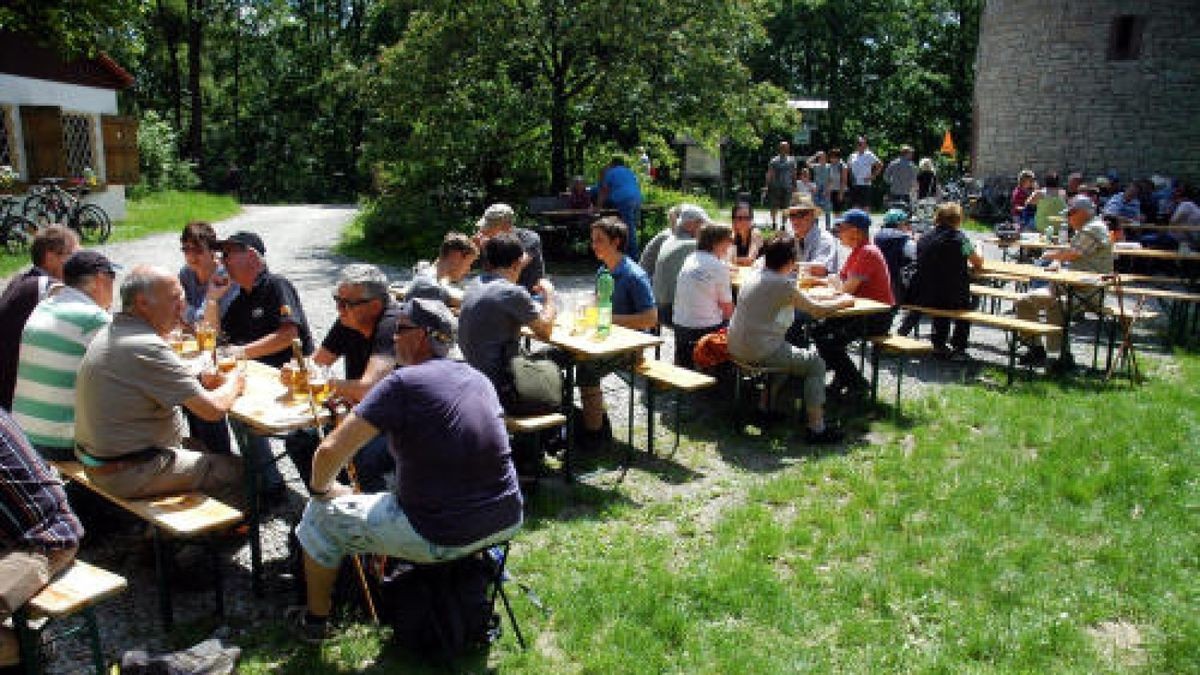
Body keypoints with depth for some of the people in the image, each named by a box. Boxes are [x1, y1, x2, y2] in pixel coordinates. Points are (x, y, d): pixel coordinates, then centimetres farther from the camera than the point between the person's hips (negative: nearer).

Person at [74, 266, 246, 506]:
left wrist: (197, 381, 5)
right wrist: (233, 384, -3)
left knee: (200, 446, 23)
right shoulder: (146, 348, -26)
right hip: (129, 475, -10)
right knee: (236, 468, -2)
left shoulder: (112, 332, 5)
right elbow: (214, 409, -25)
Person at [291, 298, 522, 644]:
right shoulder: (480, 378, 6)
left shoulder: (403, 382, -13)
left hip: (439, 540, -6)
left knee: (320, 515, 16)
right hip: (506, 522, 6)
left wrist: (320, 488, 7)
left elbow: (330, 451, -15)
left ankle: (315, 619, 33)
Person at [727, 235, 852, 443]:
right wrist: (843, 301, 9)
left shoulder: (752, 278, 7)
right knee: (816, 363, 6)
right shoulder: (781, 284, -17)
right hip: (761, 353, -9)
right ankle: (816, 428, 3)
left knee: (792, 353, 33)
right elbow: (817, 310, -9)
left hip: (737, 348, 9)